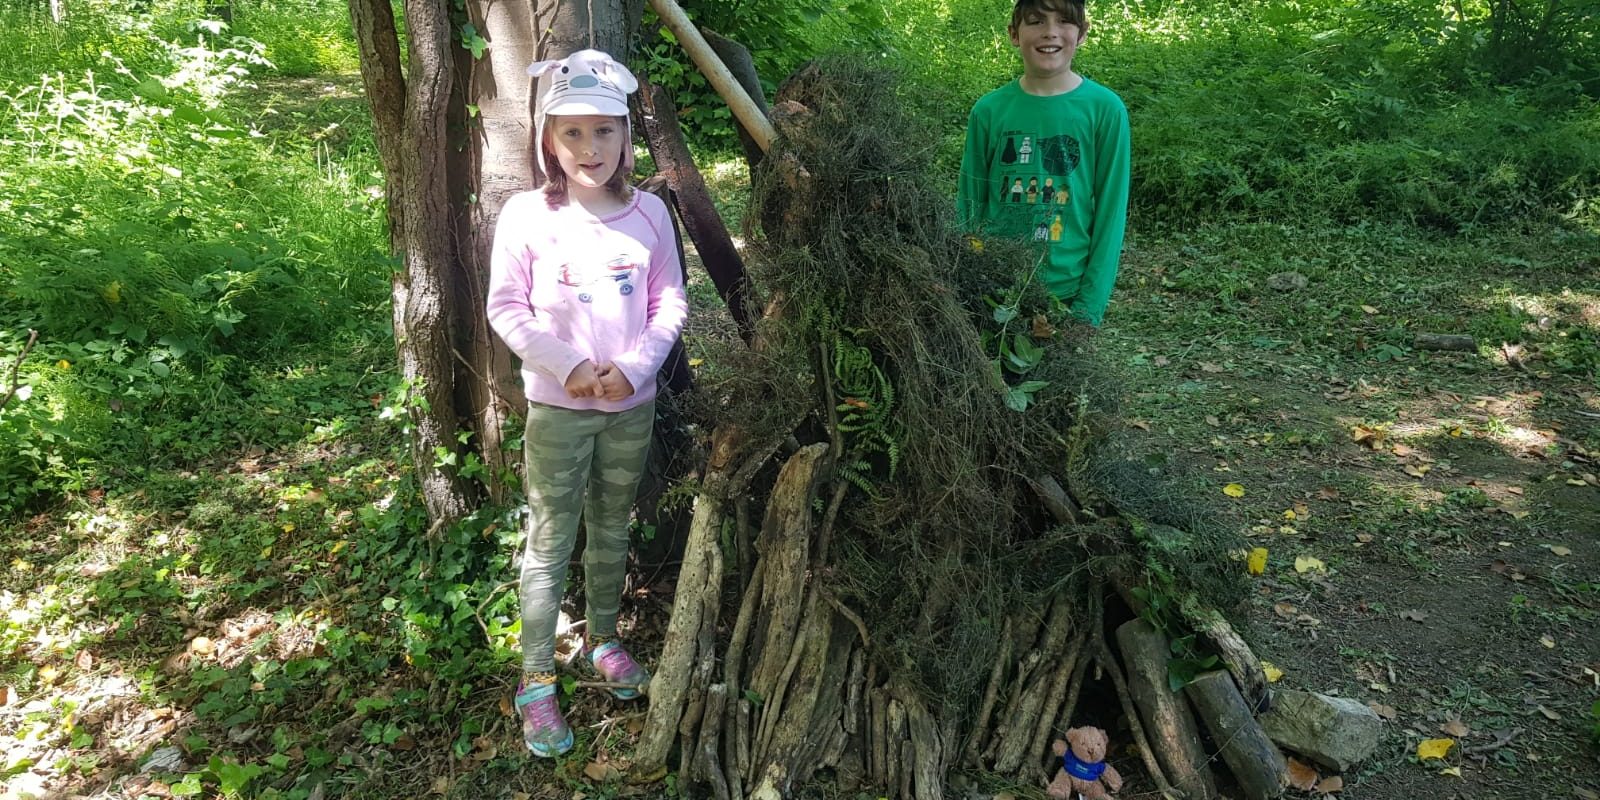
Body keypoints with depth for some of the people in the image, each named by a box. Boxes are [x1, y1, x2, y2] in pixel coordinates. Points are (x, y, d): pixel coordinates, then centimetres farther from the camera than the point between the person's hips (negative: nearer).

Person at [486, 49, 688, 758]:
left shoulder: (649, 212, -2)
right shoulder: (526, 215, -10)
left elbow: (670, 302, 1)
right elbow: (505, 308, -8)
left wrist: (634, 366, -14)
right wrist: (570, 367, -17)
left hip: (632, 403, 3)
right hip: (558, 406, -3)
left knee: (612, 529, 18)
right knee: (551, 542, 4)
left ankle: (602, 638, 38)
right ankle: (536, 681, 15)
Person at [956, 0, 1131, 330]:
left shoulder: (1105, 109, -6)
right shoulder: (988, 110, -1)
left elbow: (1110, 213, -6)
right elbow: (969, 207, 3)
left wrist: (1089, 307, -10)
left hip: (1067, 294, -1)